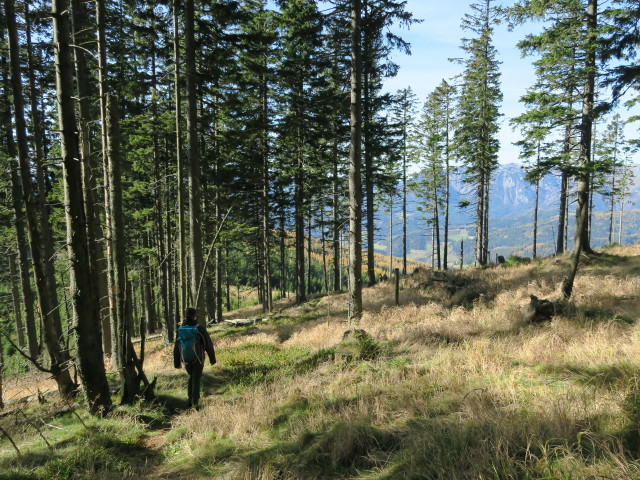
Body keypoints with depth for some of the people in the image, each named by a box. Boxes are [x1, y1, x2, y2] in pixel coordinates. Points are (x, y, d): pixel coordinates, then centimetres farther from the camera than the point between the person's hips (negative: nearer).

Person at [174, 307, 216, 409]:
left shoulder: (180, 329, -5)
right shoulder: (200, 329, -16)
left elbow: (176, 348, 3)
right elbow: (208, 344, -9)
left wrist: (177, 362, 13)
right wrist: (212, 358, 4)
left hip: (186, 360, 4)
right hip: (198, 359, -4)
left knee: (191, 377, 23)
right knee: (196, 379, 7)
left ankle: (190, 400, 23)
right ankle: (195, 402, 4)